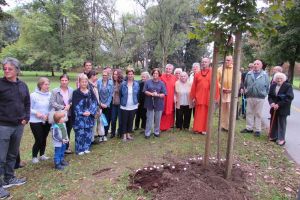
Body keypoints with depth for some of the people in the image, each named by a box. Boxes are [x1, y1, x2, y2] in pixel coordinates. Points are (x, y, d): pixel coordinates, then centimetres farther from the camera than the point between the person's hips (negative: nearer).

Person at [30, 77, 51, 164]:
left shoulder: (50, 95, -4)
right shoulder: (33, 95, -12)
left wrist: (49, 114, -10)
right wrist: (36, 113, -20)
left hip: (47, 121, 3)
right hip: (35, 121, -3)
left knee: (44, 139, 13)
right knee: (38, 140, -1)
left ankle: (42, 155, 33)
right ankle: (34, 156, 21)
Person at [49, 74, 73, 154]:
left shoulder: (72, 90, 0)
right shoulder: (55, 91, -8)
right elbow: (52, 103, -13)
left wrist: (69, 105, -15)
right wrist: (63, 107, -17)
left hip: (69, 115, 3)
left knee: (68, 132, 15)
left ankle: (66, 147, 32)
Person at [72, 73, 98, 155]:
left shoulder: (90, 92, 7)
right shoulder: (76, 93, -4)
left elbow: (94, 103, 2)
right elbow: (75, 105, -8)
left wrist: (90, 112, -11)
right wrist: (82, 113, -15)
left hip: (89, 116, 4)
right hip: (79, 117, -4)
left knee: (88, 133, 10)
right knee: (80, 133, 0)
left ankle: (86, 148, 24)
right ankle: (79, 149, 13)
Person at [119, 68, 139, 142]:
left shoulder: (136, 84, 0)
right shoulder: (123, 84, -7)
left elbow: (138, 94, 9)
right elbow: (120, 94, 1)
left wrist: (137, 102, 7)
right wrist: (121, 102, 3)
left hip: (133, 106, 2)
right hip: (124, 106, -2)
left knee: (131, 121, 12)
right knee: (124, 121, 5)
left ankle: (128, 134, 27)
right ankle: (124, 135, 19)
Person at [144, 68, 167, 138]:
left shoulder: (162, 83, 3)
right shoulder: (148, 82, 4)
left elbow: (164, 94, -2)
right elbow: (145, 91, -1)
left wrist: (157, 95, -19)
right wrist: (152, 94, -16)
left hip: (159, 104, 1)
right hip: (150, 103, 0)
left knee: (158, 119, 8)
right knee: (149, 119, 3)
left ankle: (156, 132, 24)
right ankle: (147, 133, 12)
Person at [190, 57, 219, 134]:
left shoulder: (212, 73, 2)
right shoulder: (197, 74, 8)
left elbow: (215, 86, -2)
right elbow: (193, 87, 7)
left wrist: (215, 97, -6)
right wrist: (193, 97, 3)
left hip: (208, 97, -1)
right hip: (199, 97, 1)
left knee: (206, 113, 7)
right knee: (198, 114, 4)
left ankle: (205, 129, 17)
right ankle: (197, 129, 13)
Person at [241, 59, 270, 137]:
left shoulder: (265, 75, -2)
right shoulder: (249, 74, 6)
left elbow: (267, 86, 2)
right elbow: (245, 84, 15)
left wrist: (264, 94, -1)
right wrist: (246, 91, 7)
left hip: (260, 98, -3)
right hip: (250, 97, 3)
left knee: (258, 114, 5)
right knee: (249, 113, 10)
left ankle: (257, 130, 14)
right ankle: (249, 128, 22)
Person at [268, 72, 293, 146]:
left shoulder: (288, 86, -10)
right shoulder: (273, 86, 6)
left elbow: (289, 97, -17)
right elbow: (270, 96, 7)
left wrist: (279, 104, -21)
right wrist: (271, 103, -13)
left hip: (283, 109, -5)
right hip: (274, 108, 5)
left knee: (281, 124, 2)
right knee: (273, 123, 13)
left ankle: (281, 139, 10)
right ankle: (273, 136, 25)